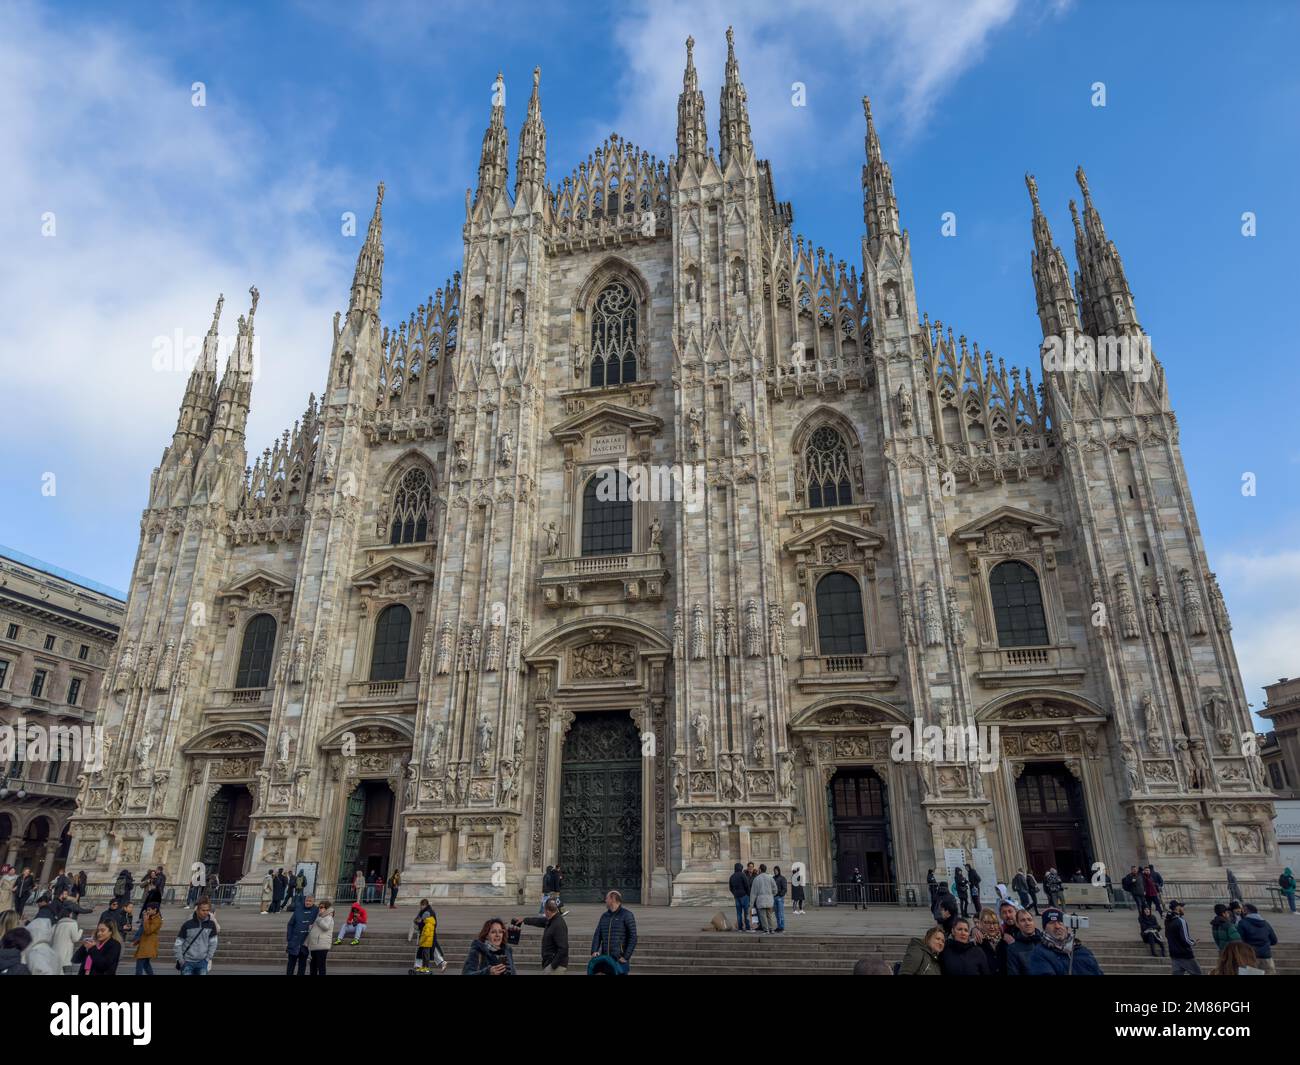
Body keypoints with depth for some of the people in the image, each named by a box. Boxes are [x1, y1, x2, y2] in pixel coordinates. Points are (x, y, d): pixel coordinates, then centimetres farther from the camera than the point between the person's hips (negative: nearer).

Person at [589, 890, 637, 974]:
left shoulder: (626, 914, -6)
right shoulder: (604, 916, 12)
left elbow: (633, 938, -9)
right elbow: (597, 935, 8)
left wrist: (626, 957, -14)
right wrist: (594, 951, -8)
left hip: (620, 960, -5)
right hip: (605, 960, 6)